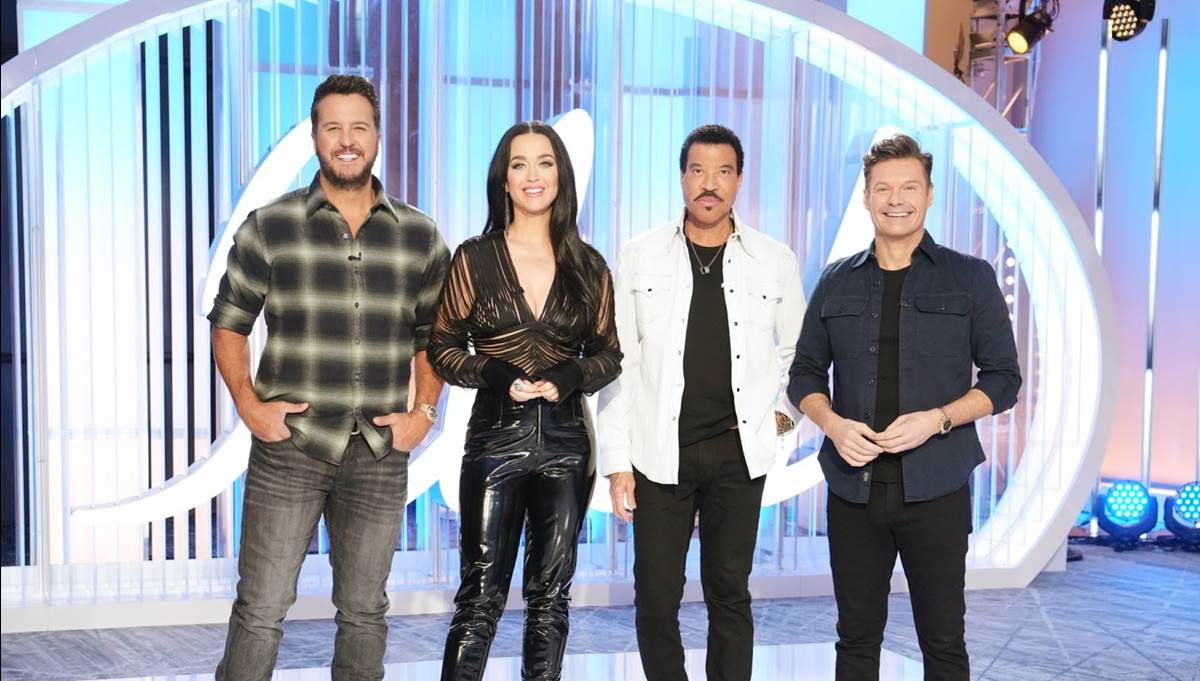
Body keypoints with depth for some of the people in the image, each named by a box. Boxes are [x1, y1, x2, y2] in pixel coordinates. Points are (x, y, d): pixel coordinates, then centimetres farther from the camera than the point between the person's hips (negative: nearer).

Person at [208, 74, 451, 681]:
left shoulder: (419, 236, 5)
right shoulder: (269, 227, 0)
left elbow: (431, 337, 13)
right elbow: (228, 323, 6)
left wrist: (424, 412, 1)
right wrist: (249, 405, -5)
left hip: (380, 453, 2)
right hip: (288, 448, -2)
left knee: (363, 612, 13)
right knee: (260, 608, 1)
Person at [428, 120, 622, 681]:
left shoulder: (588, 267, 6)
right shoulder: (475, 258, 2)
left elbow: (608, 355, 10)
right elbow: (443, 347, 3)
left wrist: (568, 378, -9)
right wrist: (497, 377, -13)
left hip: (565, 441, 2)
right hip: (496, 438, -2)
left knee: (551, 593, 9)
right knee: (482, 594, -1)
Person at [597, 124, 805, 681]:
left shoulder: (775, 260, 2)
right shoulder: (640, 256, 0)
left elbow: (798, 350, 17)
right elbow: (619, 364, 0)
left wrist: (784, 410, 1)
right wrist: (618, 461, -4)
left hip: (739, 453, 1)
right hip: (660, 454, 0)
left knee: (729, 595, 9)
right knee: (656, 599, 4)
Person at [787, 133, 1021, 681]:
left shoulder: (971, 278, 2)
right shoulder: (837, 282, 8)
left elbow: (1003, 378, 1)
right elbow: (805, 373, 12)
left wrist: (937, 420, -15)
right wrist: (832, 423, -9)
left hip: (936, 489, -2)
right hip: (853, 487, 2)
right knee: (857, 635, 11)